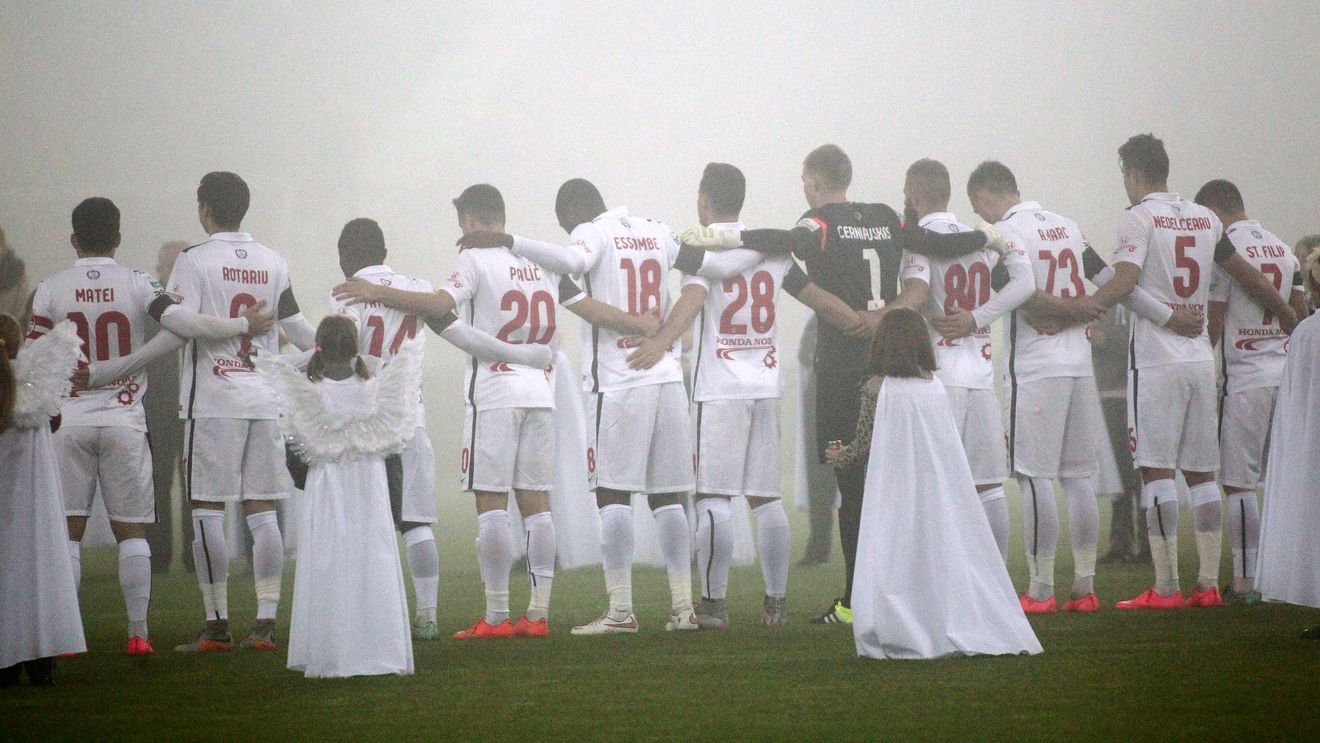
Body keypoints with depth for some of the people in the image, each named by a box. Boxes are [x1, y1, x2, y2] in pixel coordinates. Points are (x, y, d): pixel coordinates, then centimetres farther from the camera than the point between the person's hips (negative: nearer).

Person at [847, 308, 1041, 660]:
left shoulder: (876, 388, -8)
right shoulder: (936, 387, 3)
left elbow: (864, 443, 0)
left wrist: (840, 455, 20)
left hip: (897, 495, -4)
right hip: (944, 494, 4)